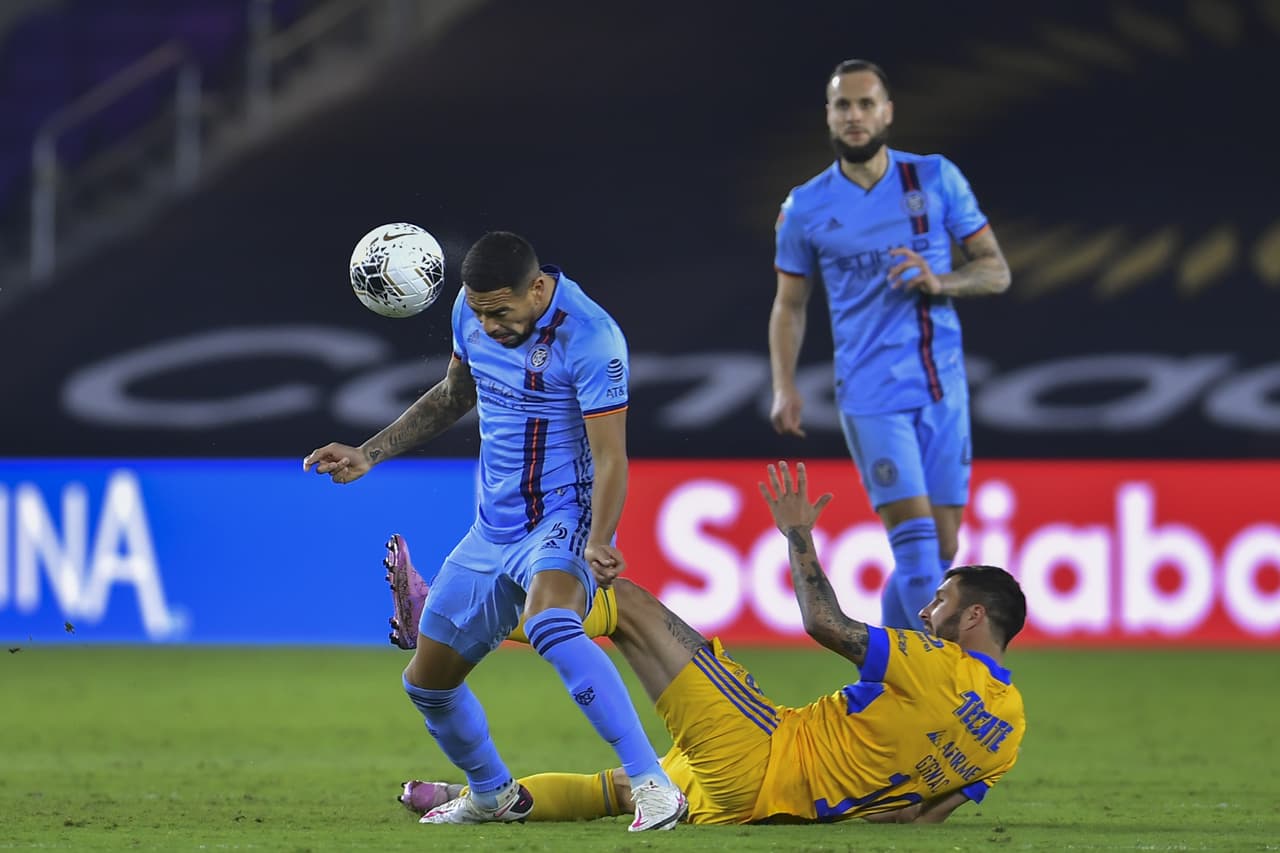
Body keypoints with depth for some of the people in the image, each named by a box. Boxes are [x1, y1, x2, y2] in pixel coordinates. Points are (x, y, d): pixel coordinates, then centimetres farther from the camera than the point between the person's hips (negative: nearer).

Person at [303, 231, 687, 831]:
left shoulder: (589, 338, -22)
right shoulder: (472, 310, 0)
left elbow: (609, 459, -23)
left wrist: (598, 544, -39)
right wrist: (369, 454, 14)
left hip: (564, 519, -8)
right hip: (492, 530, 8)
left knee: (548, 624, -39)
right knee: (426, 681, 11)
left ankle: (653, 787, -38)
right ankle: (493, 796, 39)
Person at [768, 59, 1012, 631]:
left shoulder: (936, 178, 4)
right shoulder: (806, 208, 3)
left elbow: (996, 271, 6)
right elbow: (789, 305, 14)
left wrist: (939, 282, -14)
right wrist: (784, 387, 1)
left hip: (944, 389, 2)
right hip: (871, 393, -2)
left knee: (939, 551, 4)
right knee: (914, 537, -17)